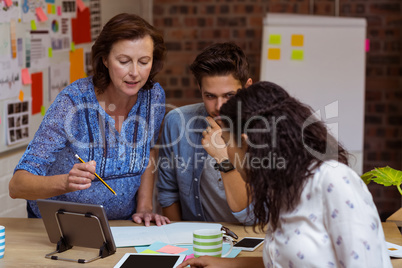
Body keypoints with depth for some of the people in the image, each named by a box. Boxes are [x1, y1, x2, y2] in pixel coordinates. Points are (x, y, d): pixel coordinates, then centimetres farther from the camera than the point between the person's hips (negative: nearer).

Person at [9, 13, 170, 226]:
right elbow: (17, 185, -22)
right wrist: (65, 183, -41)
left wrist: (144, 207, 5)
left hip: (119, 227, 4)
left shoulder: (154, 96, -5)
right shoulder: (72, 103, -19)